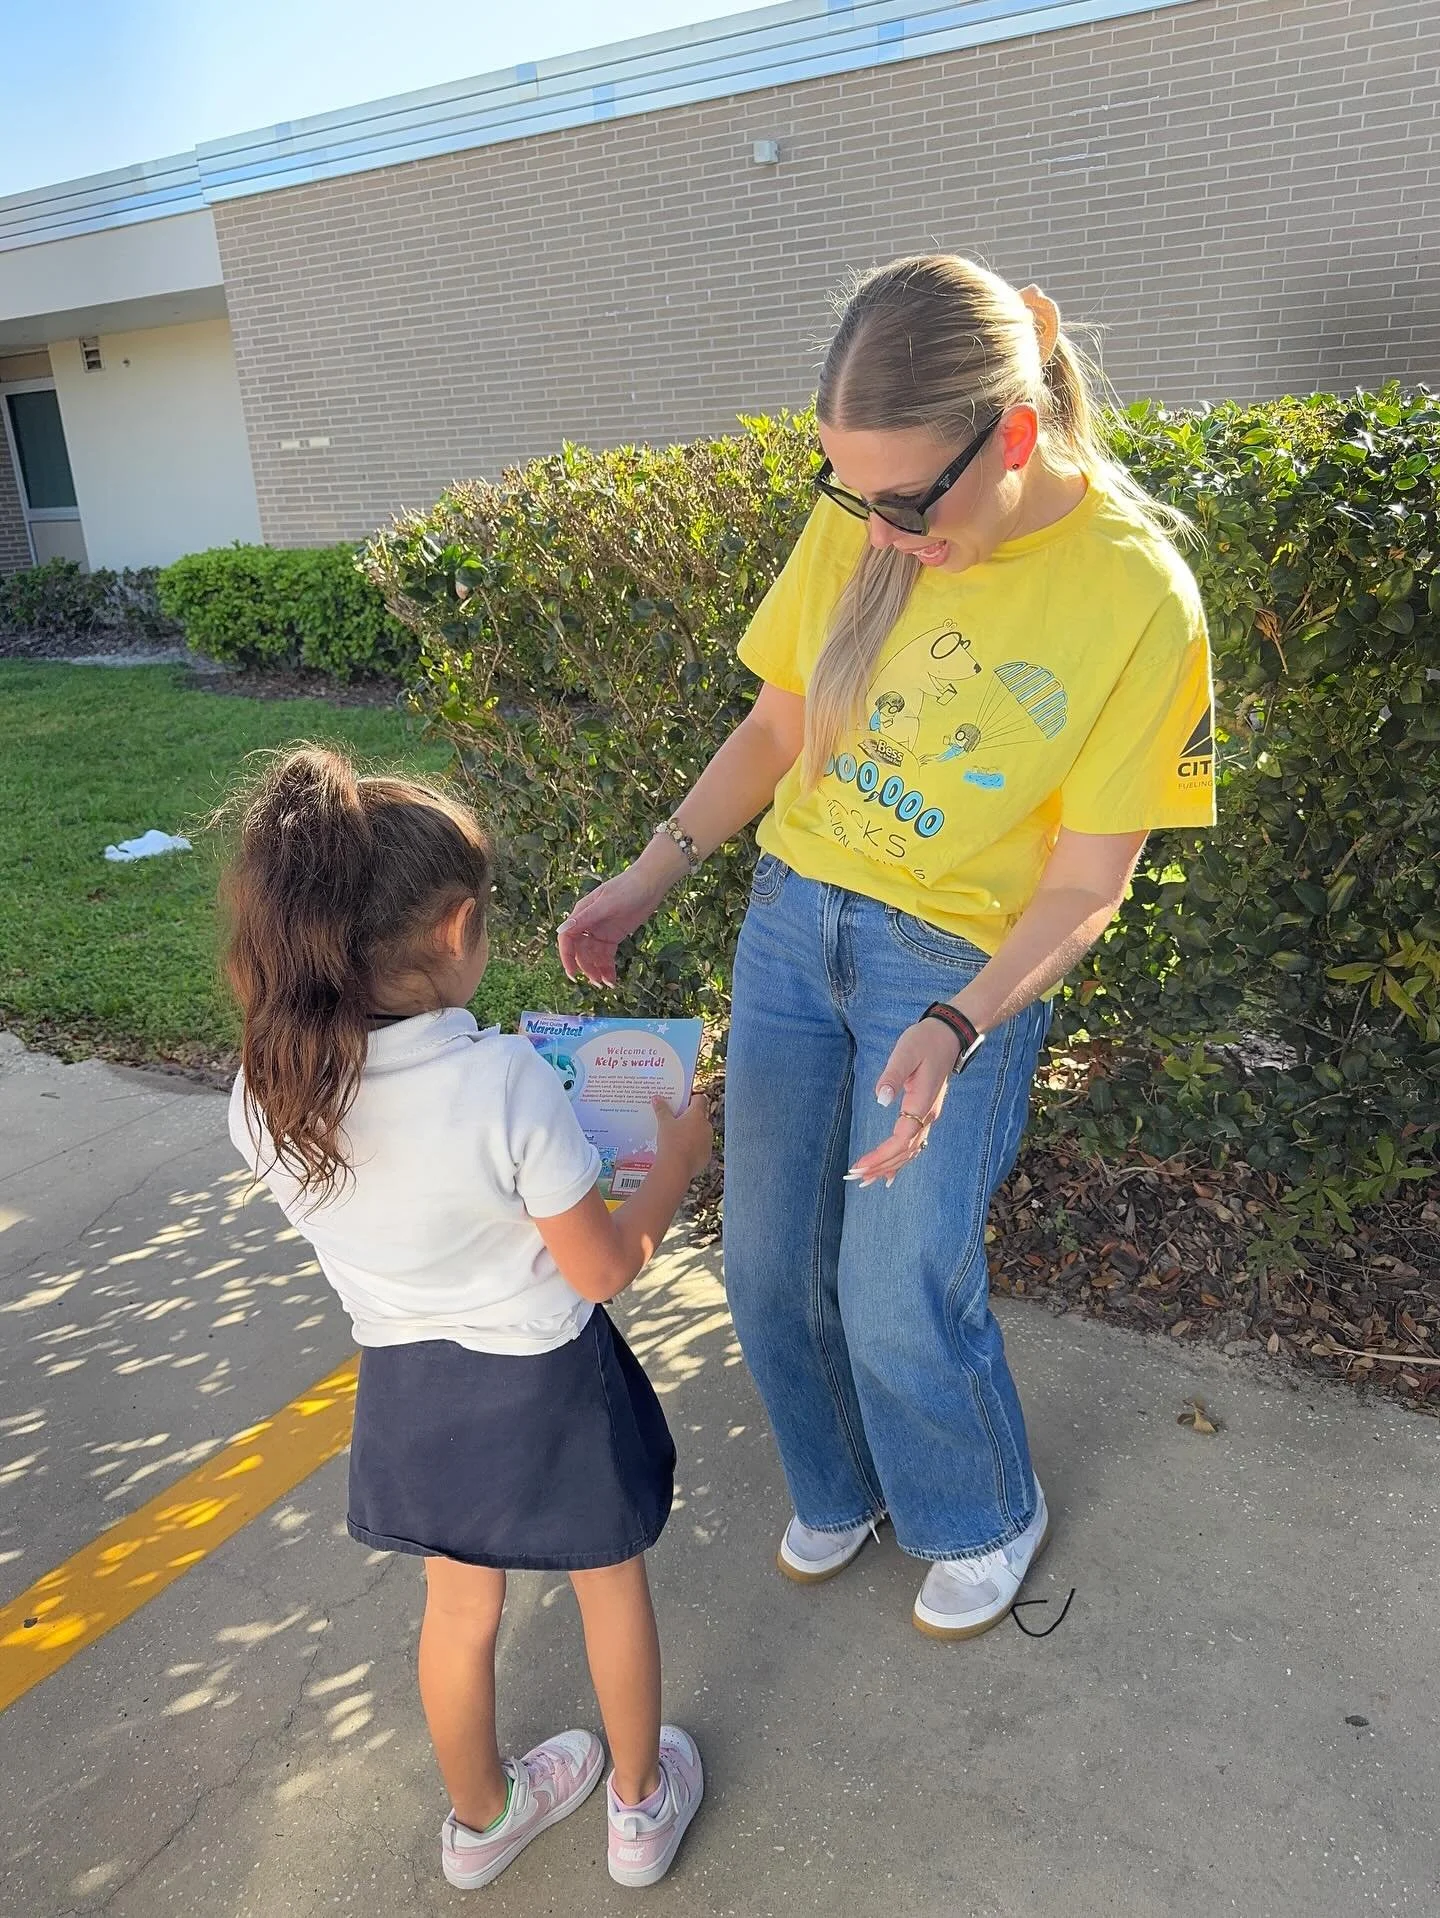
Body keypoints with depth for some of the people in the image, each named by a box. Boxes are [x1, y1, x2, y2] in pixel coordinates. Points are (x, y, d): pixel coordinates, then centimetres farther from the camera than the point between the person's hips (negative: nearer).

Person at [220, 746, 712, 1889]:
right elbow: (604, 1268, -21)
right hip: (542, 1381, -4)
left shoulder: (266, 1097, -17)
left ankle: (482, 1817, 53)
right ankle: (642, 1804, 48)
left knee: (459, 1603, 28)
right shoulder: (506, 1084, -33)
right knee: (610, 1582, 24)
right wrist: (678, 1158, -5)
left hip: (407, 1385, 4)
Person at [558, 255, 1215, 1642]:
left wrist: (954, 1032, -27)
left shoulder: (1136, 599, -17)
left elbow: (1085, 887, -13)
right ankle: (839, 1489, 42)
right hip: (792, 915, 5)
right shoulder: (856, 525, -5)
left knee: (900, 1303, 1)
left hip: (964, 965, -4)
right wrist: (648, 876, 0)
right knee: (768, 1267, 11)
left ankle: (985, 1521, 36)